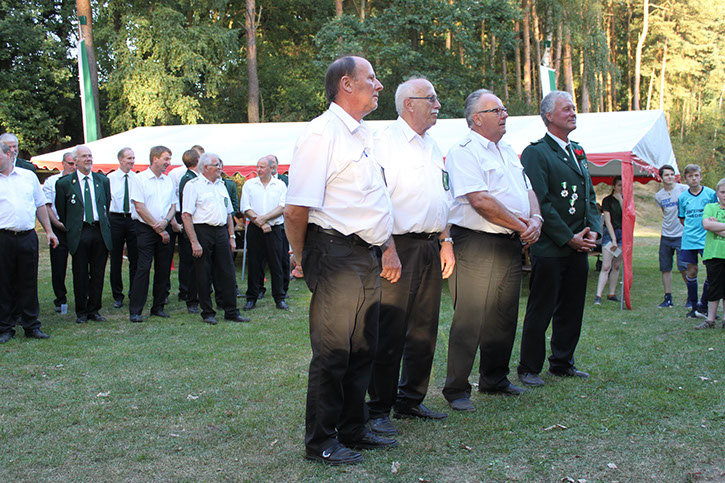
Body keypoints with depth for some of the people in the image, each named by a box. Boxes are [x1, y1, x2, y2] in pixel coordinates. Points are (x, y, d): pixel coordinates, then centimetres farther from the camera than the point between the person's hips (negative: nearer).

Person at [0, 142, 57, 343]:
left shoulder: (28, 176, 10)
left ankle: (31, 326, 17)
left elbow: (40, 205, 15)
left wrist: (49, 231, 11)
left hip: (28, 236, 2)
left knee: (29, 282, 7)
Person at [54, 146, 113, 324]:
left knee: (98, 274, 6)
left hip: (100, 232, 3)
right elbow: (61, 212, 7)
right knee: (80, 275, 2)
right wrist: (70, 229, 6)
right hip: (79, 234, -2)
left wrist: (104, 226, 13)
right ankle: (81, 311, 13)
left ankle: (94, 310, 16)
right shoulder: (64, 183, 1)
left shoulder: (103, 180, 10)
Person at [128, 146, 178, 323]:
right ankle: (135, 310, -4)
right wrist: (158, 228, -10)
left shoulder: (169, 181, 12)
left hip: (165, 229, 5)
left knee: (163, 269, 6)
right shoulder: (140, 179, -4)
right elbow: (140, 208, -9)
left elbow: (173, 206, 13)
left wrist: (165, 222, -8)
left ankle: (158, 307, 17)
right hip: (146, 229, -5)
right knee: (143, 268, -9)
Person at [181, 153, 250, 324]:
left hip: (221, 231, 6)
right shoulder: (193, 185, -4)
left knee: (226, 273, 5)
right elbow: (186, 215, -11)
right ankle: (207, 313, 11)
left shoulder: (221, 185, 17)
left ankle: (231, 311, 12)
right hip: (202, 231, -6)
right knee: (203, 275, 1)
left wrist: (231, 236, 13)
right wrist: (194, 242, -17)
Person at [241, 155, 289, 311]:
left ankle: (279, 299, 8)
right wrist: (261, 223, -10)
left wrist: (264, 217, -15)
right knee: (254, 264, 3)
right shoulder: (249, 184, 6)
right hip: (254, 229, 1)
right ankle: (251, 298, 12)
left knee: (276, 264, 0)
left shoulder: (280, 185, 6)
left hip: (274, 229, 0)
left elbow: (282, 207, -4)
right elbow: (246, 209, -1)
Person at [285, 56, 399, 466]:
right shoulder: (321, 133, -13)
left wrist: (389, 248, 19)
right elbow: (297, 209, -17)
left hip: (369, 258, 9)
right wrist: (303, 258, -6)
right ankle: (321, 442, 15)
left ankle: (353, 430, 30)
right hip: (338, 257, -9)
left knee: (362, 350, 16)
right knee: (332, 354, 1)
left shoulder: (365, 135, 17)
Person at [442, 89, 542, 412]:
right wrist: (518, 224, -12)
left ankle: (494, 379, 29)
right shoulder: (464, 151, -9)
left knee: (504, 317, 15)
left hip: (510, 246, 9)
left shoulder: (508, 151, 19)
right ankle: (456, 389, 3)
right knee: (469, 320, -6)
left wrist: (535, 219, -2)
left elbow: (527, 190, 19)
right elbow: (480, 200, -19)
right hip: (476, 244, -8)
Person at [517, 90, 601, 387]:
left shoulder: (578, 152, 18)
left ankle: (562, 363, 26)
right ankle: (529, 369, 10)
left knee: (572, 309, 13)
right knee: (540, 311, -1)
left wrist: (593, 229, 3)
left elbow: (590, 197, 20)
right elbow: (540, 203, -14)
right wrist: (568, 238, -15)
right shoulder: (535, 153, -8)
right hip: (549, 248, -7)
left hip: (578, 247, 8)